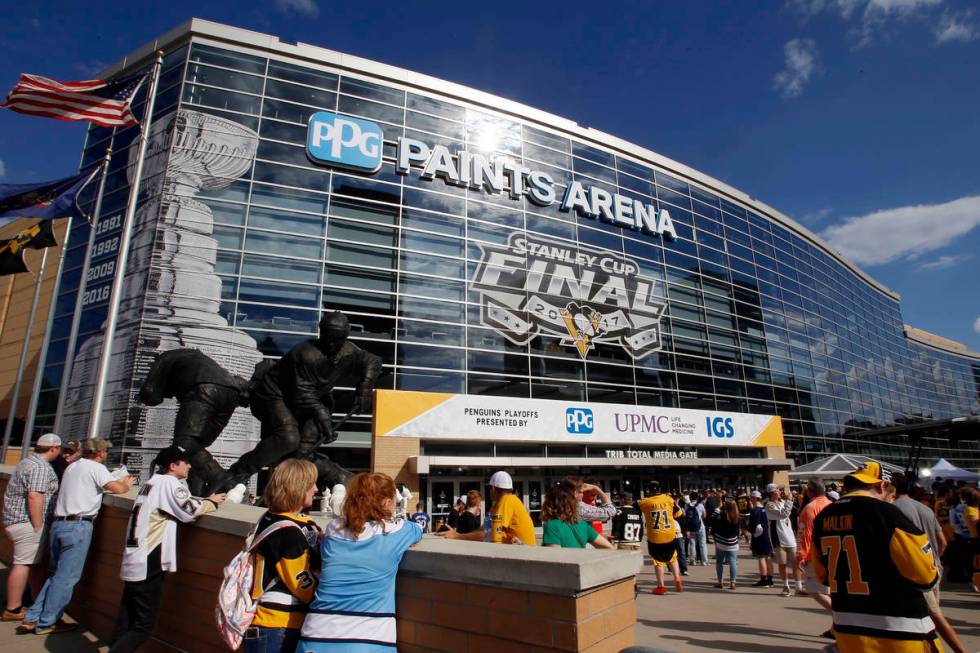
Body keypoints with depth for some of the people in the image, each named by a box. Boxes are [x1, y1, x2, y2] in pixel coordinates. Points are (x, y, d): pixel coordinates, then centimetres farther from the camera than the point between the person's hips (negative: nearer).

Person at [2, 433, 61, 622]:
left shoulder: (27, 462, 16)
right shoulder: (41, 467, -17)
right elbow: (34, 496, -25)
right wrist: (38, 526, -19)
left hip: (15, 519, 11)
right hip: (27, 521, -11)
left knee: (32, 562, 16)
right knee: (23, 564, -4)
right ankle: (13, 610, 3)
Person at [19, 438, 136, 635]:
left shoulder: (72, 467, 18)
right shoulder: (96, 468, -8)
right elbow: (118, 489, -17)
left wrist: (120, 481, 23)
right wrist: (127, 484, 5)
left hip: (58, 523, 9)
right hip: (78, 525, -9)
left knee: (55, 573, 18)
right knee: (67, 577, 1)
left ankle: (32, 618, 20)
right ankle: (47, 623, 8)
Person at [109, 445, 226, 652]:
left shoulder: (154, 481, 15)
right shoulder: (169, 482, -12)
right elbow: (189, 511, -17)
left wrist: (204, 502, 5)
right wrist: (211, 502, -2)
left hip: (133, 563, 9)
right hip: (148, 565, -9)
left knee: (126, 622, 16)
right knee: (144, 625, -2)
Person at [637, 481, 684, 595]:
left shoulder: (645, 502, -9)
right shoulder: (669, 499, -3)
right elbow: (678, 514, 7)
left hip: (654, 538, -2)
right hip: (670, 535, 2)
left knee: (658, 561, 11)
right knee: (672, 558, 24)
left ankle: (661, 587, 13)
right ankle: (677, 581, 14)